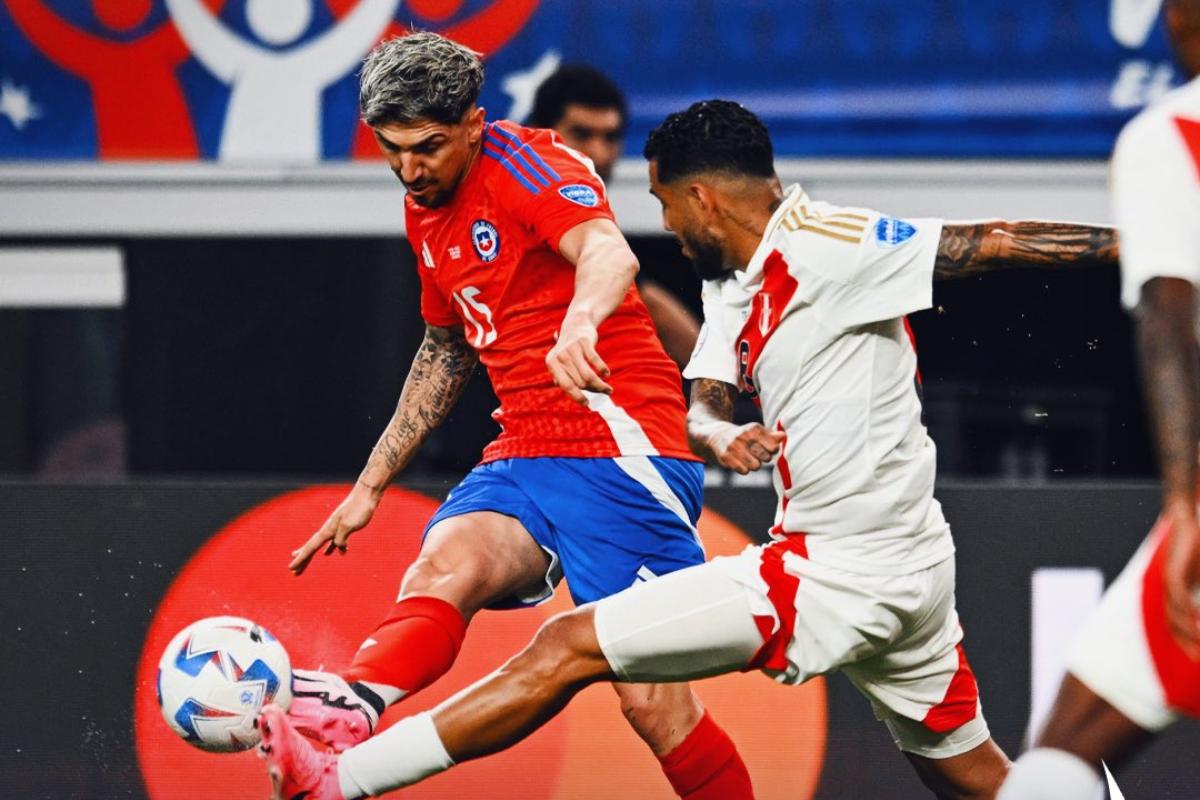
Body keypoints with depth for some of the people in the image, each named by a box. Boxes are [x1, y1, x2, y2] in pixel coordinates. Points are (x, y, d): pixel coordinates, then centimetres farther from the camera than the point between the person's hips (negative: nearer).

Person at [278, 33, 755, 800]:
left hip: (622, 446, -6)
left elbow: (610, 252, -31)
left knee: (653, 699, -12)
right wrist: (371, 485, 34)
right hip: (523, 457, 6)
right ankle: (352, 710, -57)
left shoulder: (527, 163, -9)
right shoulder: (426, 213, 17)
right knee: (445, 562, -28)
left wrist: (582, 317, -54)